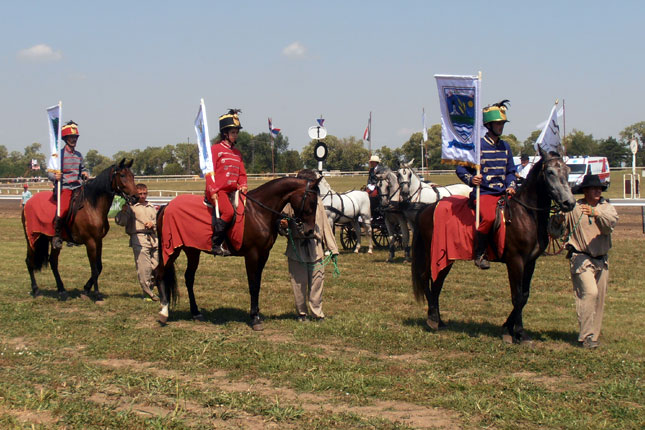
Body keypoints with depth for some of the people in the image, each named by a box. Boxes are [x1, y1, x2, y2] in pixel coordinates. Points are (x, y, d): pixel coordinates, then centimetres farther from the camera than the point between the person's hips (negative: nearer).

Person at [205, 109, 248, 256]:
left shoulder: (237, 153, 21)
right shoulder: (215, 149, 0)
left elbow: (242, 174, 24)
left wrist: (243, 185, 2)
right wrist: (212, 191, -15)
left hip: (232, 191, 8)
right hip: (217, 191, -8)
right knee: (229, 212, -29)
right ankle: (216, 244, -22)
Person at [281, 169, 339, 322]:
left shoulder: (317, 201, 10)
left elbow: (325, 225, 12)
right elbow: (282, 220, 6)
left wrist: (332, 247, 8)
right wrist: (283, 226, -20)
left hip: (315, 248, 2)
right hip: (296, 248, -2)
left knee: (317, 280, 1)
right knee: (299, 282, 4)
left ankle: (317, 312, 12)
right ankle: (301, 313, 17)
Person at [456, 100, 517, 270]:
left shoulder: (505, 147, 17)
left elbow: (510, 171, 24)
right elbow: (461, 168, -1)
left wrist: (511, 186, 5)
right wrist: (471, 179, -21)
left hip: (503, 193, 6)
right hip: (483, 193, -6)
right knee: (489, 217, -34)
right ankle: (479, 254, -16)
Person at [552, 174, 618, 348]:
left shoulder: (606, 207, 8)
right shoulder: (573, 208, 0)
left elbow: (612, 222, -13)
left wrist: (597, 214, -32)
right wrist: (558, 219, -22)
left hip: (601, 260, 5)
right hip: (580, 258, -5)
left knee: (599, 297, 8)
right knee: (589, 292, -19)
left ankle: (593, 335, 19)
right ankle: (586, 336, -17)